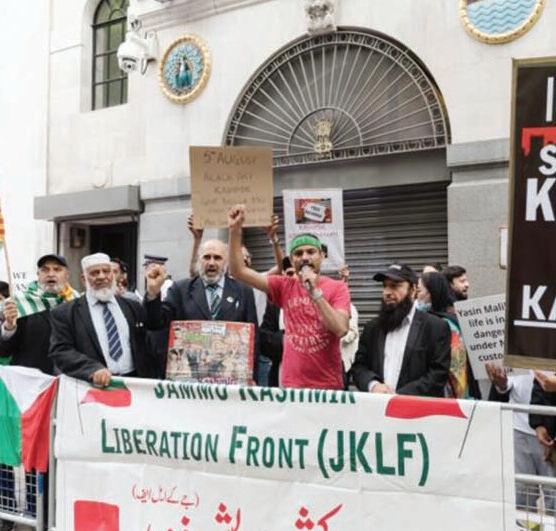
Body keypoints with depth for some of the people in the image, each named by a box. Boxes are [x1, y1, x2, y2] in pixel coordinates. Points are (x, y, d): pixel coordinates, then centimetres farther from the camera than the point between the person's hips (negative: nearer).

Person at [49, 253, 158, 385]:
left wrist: (152, 383, 1)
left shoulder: (134, 308, 14)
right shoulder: (65, 313, 6)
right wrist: (93, 369, -19)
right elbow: (60, 351, -4)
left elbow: (148, 347, 14)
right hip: (94, 385, -1)